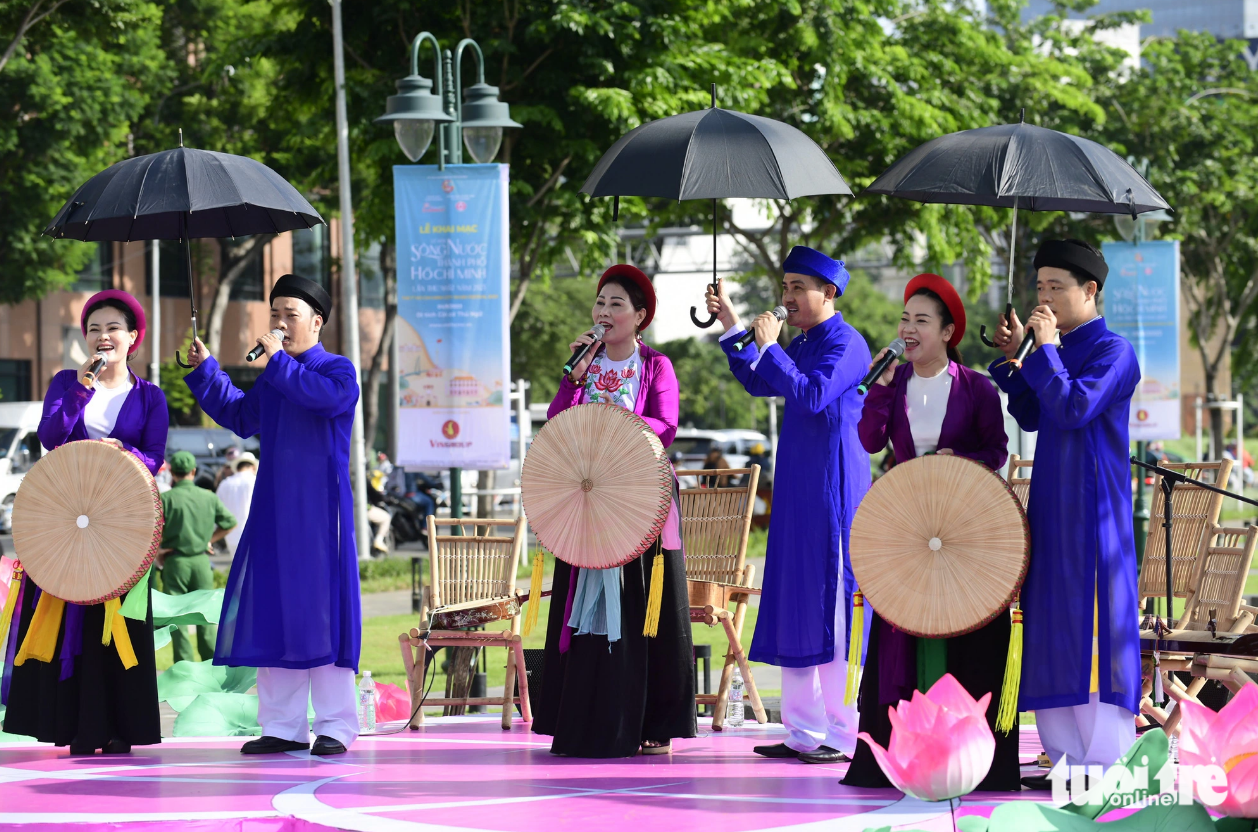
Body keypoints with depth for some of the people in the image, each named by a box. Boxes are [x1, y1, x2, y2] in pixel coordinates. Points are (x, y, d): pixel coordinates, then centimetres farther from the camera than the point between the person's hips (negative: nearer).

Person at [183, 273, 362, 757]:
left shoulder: (338, 370, -4)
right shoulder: (271, 379, 16)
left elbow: (325, 395, -25)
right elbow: (239, 417, 28)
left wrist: (279, 361, -17)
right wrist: (204, 371, 20)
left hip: (318, 508, -7)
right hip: (274, 508, 7)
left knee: (321, 607, -8)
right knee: (271, 607, 4)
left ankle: (335, 725, -4)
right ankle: (284, 726, 9)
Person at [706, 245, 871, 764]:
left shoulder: (845, 343, -11)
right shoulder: (802, 346, 15)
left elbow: (812, 396, -23)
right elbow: (758, 384, 24)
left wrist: (769, 347, -16)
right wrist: (731, 327, 16)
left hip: (832, 490, -9)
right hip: (797, 488, 9)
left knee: (831, 607, -9)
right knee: (795, 608, 8)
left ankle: (843, 736, -7)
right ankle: (805, 731, 12)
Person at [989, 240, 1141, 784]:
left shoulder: (1112, 351, -10)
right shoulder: (1061, 350, 15)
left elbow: (1074, 408, -22)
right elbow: (1031, 418, 16)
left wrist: (1045, 348, -16)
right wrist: (1013, 358, 8)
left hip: (1091, 504, -9)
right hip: (1052, 499, 9)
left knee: (1090, 624, -10)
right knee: (1055, 630, 7)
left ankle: (1107, 766, -9)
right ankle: (1071, 756, 11)